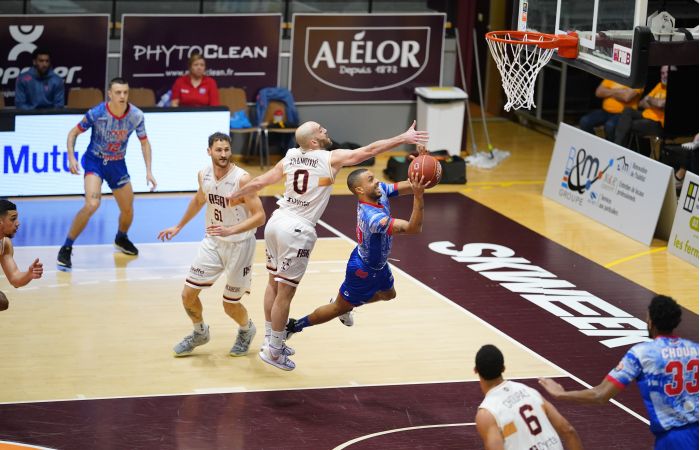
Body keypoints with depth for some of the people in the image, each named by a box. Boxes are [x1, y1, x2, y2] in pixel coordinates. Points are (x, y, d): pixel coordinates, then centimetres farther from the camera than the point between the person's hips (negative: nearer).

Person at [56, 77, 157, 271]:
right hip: (95, 161, -4)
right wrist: (71, 158, -23)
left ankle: (121, 239, 47)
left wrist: (149, 171, -5)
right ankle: (66, 249, -15)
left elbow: (144, 142, 1)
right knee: (92, 204, -26)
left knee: (128, 210, 12)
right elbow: (73, 133, -10)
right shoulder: (97, 113, -24)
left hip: (117, 164, 4)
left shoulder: (135, 116, -16)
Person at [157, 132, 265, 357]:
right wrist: (179, 227, 27)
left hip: (239, 245, -5)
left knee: (230, 304, 4)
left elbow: (259, 216, -24)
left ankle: (247, 330, 38)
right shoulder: (204, 175, -4)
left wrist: (231, 230, -37)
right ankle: (200, 332, 30)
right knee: (188, 294, 2)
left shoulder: (242, 179, -23)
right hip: (213, 242, 5)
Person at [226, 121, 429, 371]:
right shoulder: (332, 158, -8)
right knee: (285, 292, 1)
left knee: (274, 283, 19)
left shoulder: (289, 158, 8)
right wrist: (404, 138, -6)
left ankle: (270, 339, 31)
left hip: (276, 221, 7)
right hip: (298, 230, -7)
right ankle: (273, 351, 8)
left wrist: (233, 197, 28)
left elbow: (258, 183, 13)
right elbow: (369, 151, -10)